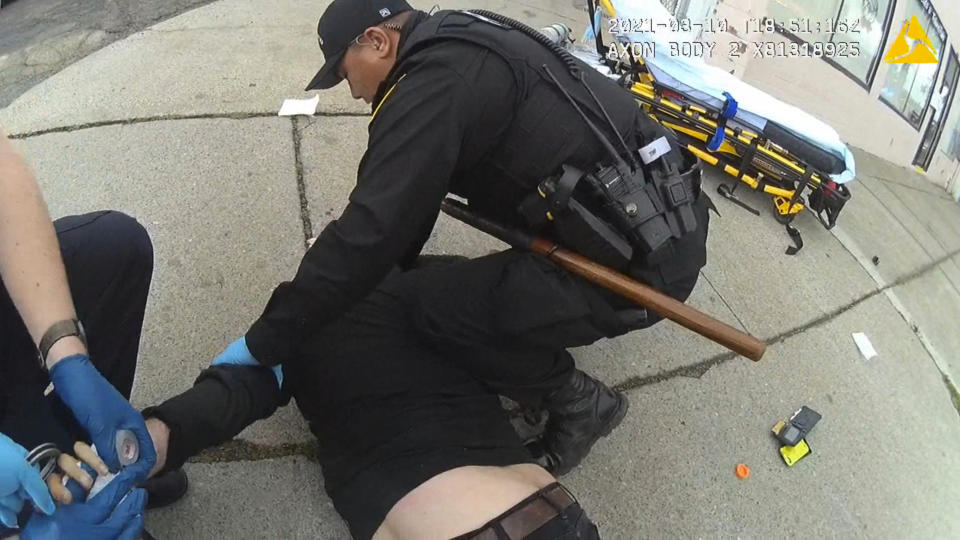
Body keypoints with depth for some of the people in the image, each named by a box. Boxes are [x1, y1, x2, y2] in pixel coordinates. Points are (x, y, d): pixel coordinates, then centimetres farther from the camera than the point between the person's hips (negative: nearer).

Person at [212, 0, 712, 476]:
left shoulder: (432, 86, -16)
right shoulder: (458, 46, 15)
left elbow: (368, 231, -20)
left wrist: (267, 341, -11)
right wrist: (394, 267, 32)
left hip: (640, 258, -10)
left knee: (440, 309, -8)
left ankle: (579, 405, 8)